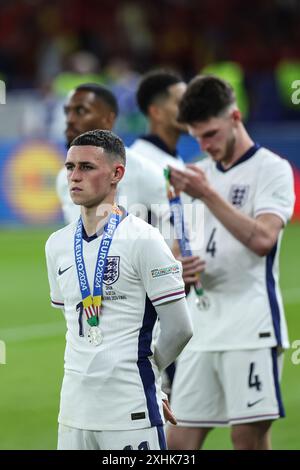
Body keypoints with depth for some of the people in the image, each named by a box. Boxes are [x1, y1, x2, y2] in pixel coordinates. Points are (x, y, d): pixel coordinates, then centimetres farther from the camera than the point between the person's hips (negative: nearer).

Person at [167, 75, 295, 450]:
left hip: (251, 324, -6)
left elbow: (262, 239, -18)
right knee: (180, 440, 2)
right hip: (201, 326, 6)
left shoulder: (271, 169, -3)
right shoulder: (198, 174, 16)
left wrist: (208, 195, -22)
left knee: (249, 435, -8)